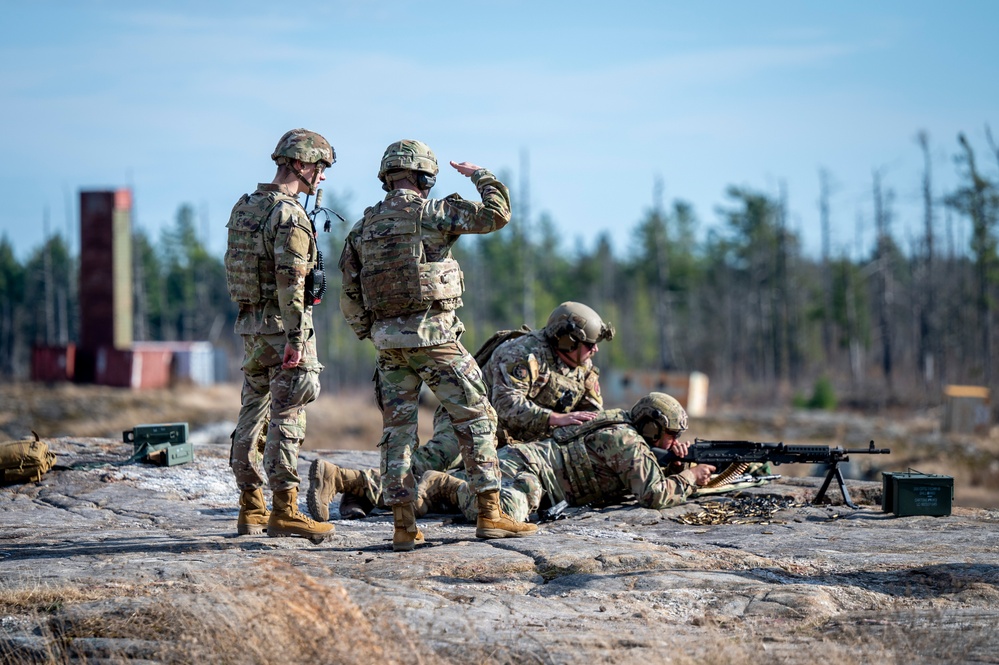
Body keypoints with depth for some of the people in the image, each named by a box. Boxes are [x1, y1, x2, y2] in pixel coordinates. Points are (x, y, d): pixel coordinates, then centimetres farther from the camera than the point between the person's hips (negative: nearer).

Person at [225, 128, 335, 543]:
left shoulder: (243, 208, 11)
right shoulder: (290, 216, -16)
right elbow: (290, 283, -22)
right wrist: (295, 341, -22)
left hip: (249, 324, 9)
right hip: (282, 325, -9)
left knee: (253, 414, 12)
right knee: (287, 418, -7)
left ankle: (251, 509, 17)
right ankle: (285, 511, -8)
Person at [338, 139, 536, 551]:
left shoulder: (363, 228, 10)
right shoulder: (431, 213, -6)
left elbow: (350, 296, 10)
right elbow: (497, 214, -11)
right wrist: (480, 175, 5)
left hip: (389, 342, 5)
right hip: (434, 336, -5)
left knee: (397, 430, 7)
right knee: (476, 420, 4)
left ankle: (403, 526, 3)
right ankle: (489, 514, 1)